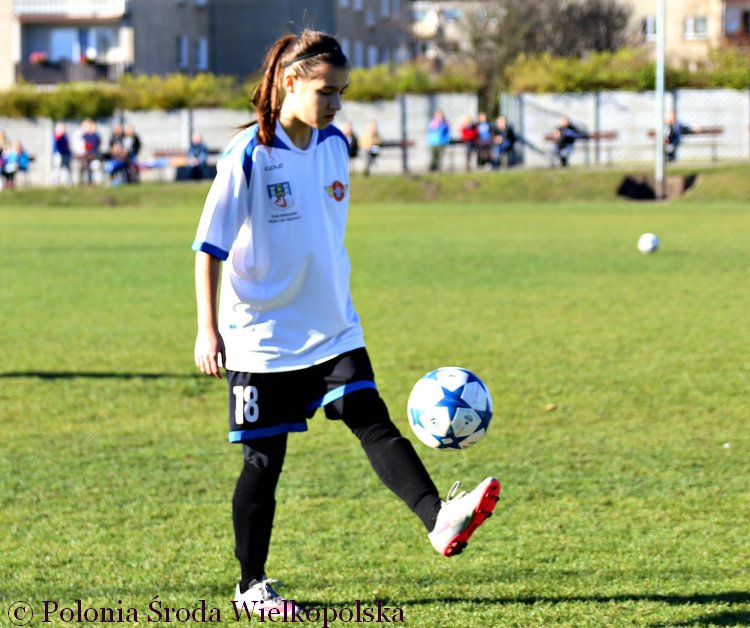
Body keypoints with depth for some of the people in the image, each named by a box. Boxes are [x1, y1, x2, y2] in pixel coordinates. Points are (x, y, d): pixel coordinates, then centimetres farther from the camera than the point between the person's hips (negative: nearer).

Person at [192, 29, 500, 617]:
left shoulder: (334, 145, 5)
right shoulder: (249, 155, -13)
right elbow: (210, 245, -10)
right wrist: (208, 329, -13)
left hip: (334, 330, 5)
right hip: (262, 337, -5)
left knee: (375, 422, -13)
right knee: (264, 459, 3)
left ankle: (439, 520, -30)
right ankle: (252, 585, 15)